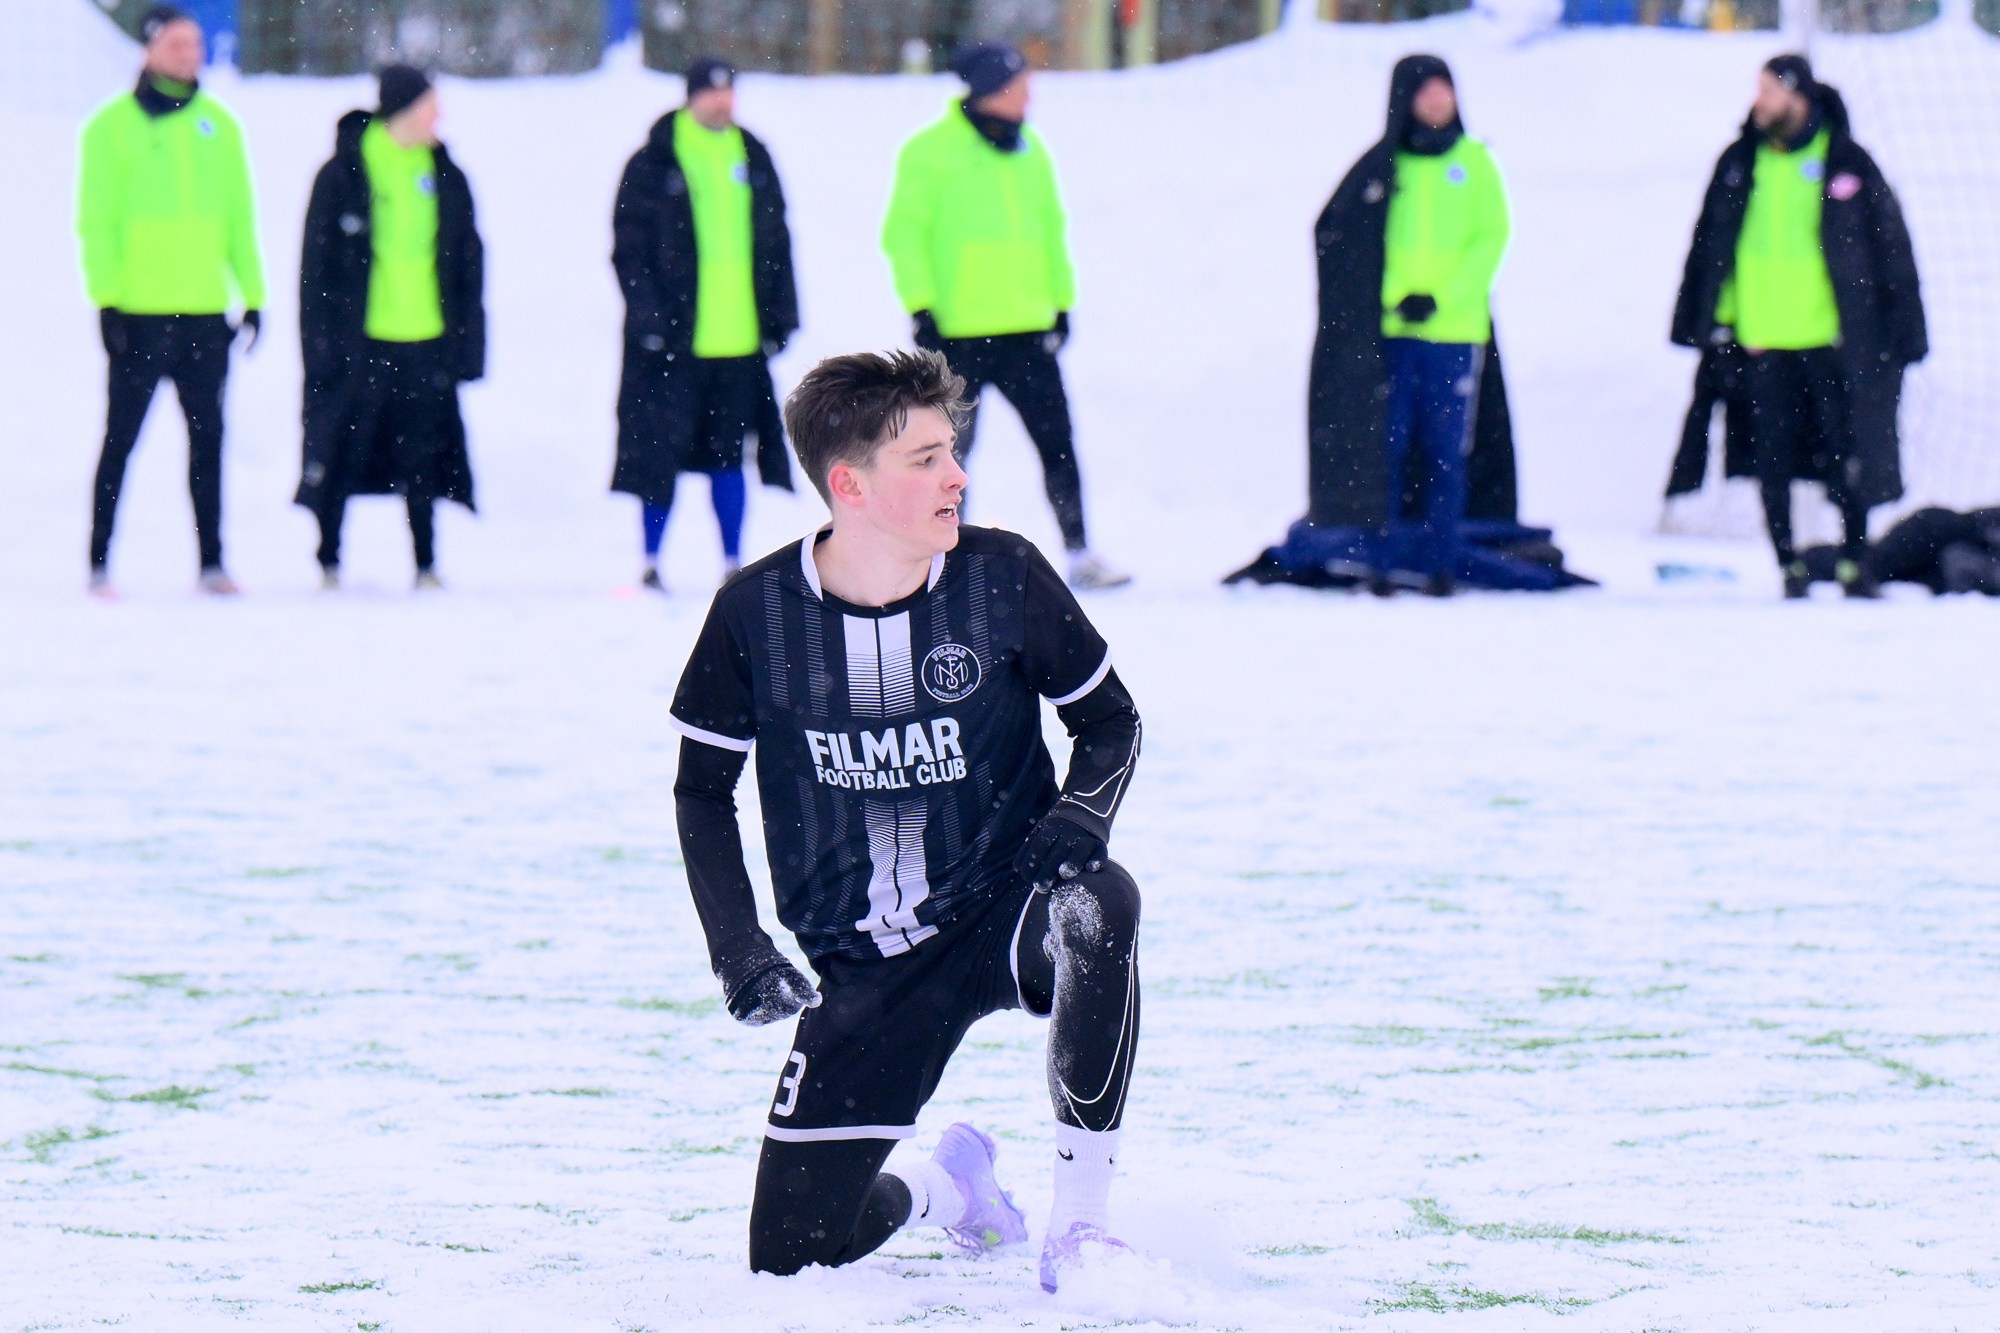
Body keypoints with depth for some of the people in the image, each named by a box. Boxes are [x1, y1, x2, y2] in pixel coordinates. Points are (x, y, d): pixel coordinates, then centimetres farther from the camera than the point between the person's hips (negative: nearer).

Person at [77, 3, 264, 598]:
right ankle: (100, 564, 2)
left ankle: (212, 561, 11)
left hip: (206, 312, 4)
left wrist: (252, 294, 10)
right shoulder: (113, 127, -1)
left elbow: (240, 215, 15)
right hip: (140, 311, -4)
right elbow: (96, 219, -3)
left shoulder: (218, 124, 11)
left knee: (208, 436, 6)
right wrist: (106, 298, -10)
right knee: (121, 437, -1)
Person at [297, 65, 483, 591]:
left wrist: (468, 341, 5)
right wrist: (320, 341, -8)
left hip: (426, 340, 3)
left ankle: (427, 565, 14)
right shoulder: (343, 175, -4)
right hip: (358, 343, -3)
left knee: (424, 459, 6)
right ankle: (329, 564, 12)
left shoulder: (446, 177, 7)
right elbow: (315, 265, -2)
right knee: (341, 458, 1)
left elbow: (469, 266, 11)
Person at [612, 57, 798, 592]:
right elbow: (629, 248, -4)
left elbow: (775, 242, 17)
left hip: (739, 342, 4)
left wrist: (780, 316, 11)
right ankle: (651, 564, 6)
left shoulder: (753, 159, 12)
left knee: (729, 455, 9)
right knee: (663, 453, -2)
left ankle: (733, 563, 14)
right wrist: (649, 318, -12)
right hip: (674, 343, -4)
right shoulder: (654, 165, -2)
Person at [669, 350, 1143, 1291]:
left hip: (1001, 915, -1)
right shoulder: (755, 613, -9)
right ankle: (940, 1187, 35)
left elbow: (1110, 718, 3)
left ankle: (1078, 1222, -25)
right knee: (790, 1252, -2)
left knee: (1097, 908, -39)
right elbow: (701, 791, 5)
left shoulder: (1001, 578, -10)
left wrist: (1079, 817, -18)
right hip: (866, 969, 1)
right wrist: (736, 948, -5)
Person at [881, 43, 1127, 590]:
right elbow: (904, 232, -6)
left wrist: (1062, 300, 17)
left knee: (1057, 442, 0)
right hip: (959, 333, -5)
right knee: (950, 451, 3)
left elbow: (1051, 230, 22)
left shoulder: (1030, 151, 12)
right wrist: (921, 306, -13)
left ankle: (1080, 555, 4)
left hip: (1027, 328, 5)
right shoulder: (932, 152, -4)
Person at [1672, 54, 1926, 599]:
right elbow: (1710, 245, 13)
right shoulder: (1740, 164, 6)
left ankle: (1854, 562, 11)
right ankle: (1790, 568, 12)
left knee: (1847, 456, 1)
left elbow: (1892, 248, 2)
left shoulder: (1846, 163, -1)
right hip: (1761, 339, 2)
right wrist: (1707, 319, 9)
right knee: (1773, 462, 4)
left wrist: (1903, 332, -1)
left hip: (1830, 338, -2)